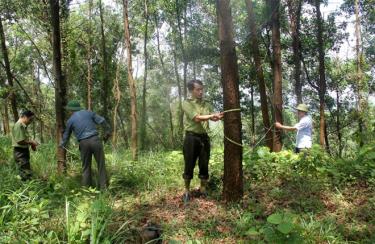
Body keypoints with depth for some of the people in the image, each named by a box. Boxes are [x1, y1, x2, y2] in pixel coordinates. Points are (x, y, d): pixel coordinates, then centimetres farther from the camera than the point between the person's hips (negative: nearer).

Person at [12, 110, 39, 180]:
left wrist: (31, 143, 5)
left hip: (24, 151, 10)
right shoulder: (18, 125, -18)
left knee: (27, 172, 18)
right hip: (20, 152, -10)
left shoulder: (23, 126, 13)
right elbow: (20, 140, -25)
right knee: (26, 174, -8)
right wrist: (31, 142, -13)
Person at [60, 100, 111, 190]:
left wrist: (62, 144, 40)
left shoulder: (70, 120, 10)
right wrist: (107, 131, 16)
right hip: (95, 140, 0)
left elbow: (66, 135, 23)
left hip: (84, 143, 0)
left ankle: (86, 187, 16)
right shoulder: (88, 113, 9)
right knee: (101, 164, 4)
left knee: (86, 166, 13)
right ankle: (103, 187, 4)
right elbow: (102, 121, 5)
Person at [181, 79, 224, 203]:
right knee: (189, 166, 3)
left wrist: (219, 117, -16)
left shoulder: (206, 104, 12)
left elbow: (212, 118, 5)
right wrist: (213, 116, -12)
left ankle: (203, 189, 23)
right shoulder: (187, 103, -6)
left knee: (204, 165, 9)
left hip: (204, 137, 5)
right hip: (191, 137, -4)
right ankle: (187, 191, 16)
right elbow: (197, 118, -16)